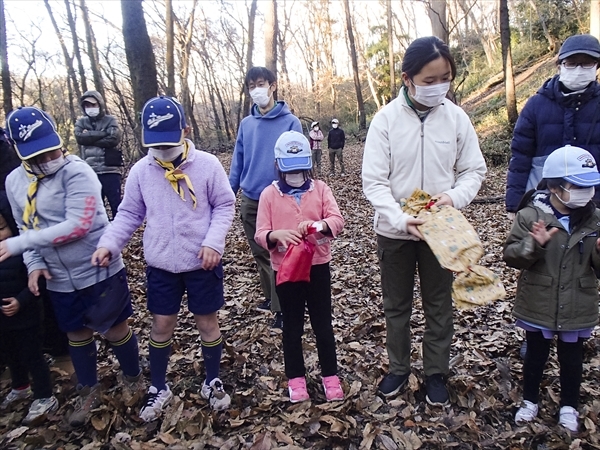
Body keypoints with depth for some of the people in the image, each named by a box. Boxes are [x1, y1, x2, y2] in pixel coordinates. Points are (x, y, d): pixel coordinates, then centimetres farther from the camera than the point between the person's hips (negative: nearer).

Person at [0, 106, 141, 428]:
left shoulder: (77, 172, -19)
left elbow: (78, 226, -27)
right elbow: (26, 227, 12)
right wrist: (34, 263, -4)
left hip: (99, 271, -5)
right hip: (58, 279, 6)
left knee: (115, 330, 10)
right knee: (77, 334, 21)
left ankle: (132, 378, 38)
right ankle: (89, 390, 43)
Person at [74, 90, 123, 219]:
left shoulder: (110, 120, 5)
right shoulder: (81, 122, 13)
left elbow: (114, 139, -12)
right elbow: (80, 137, -7)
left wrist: (90, 139, -7)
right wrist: (104, 133, -8)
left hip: (110, 170, -3)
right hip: (90, 172, 3)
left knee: (116, 204, 0)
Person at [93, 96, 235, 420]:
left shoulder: (207, 164, -10)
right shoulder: (141, 170, -3)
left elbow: (224, 206, -4)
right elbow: (129, 214, 4)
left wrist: (213, 241, -18)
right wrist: (109, 243, -11)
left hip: (202, 263, -2)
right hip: (161, 265, 2)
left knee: (207, 322, 12)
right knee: (161, 324, 13)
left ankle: (213, 382, 34)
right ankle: (158, 388, 35)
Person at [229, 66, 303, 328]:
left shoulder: (290, 122, -6)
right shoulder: (246, 124, 7)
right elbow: (238, 162, 10)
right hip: (249, 201, 5)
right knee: (259, 254, 16)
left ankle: (281, 308, 12)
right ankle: (270, 296, 35)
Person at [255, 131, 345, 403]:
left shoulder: (320, 188, 1)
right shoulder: (269, 194, -1)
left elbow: (337, 220, -10)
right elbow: (260, 234, -6)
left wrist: (319, 225, -31)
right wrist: (277, 235, -28)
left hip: (318, 266, 1)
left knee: (323, 325, 12)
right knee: (292, 327, 13)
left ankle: (330, 376, 30)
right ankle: (295, 378, 31)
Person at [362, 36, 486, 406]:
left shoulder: (456, 117, -6)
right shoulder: (387, 118, -11)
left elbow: (474, 170, 1)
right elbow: (374, 181, -13)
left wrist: (454, 197, -20)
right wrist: (402, 220, -26)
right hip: (394, 231, -1)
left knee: (439, 305, 15)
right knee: (397, 305, 15)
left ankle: (436, 372, 35)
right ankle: (399, 368, 37)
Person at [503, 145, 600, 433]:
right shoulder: (530, 216, -14)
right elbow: (511, 256, -14)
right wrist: (534, 245, -33)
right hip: (538, 305, -2)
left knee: (571, 358, 18)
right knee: (536, 355, 16)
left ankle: (568, 406, 40)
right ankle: (530, 400, 37)